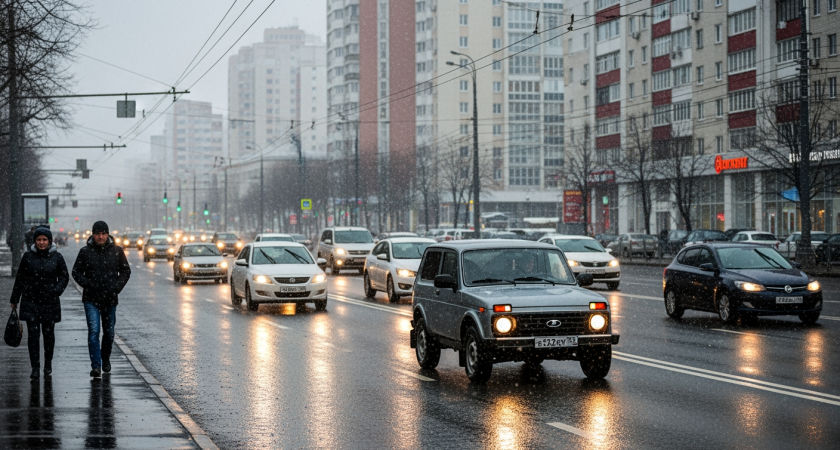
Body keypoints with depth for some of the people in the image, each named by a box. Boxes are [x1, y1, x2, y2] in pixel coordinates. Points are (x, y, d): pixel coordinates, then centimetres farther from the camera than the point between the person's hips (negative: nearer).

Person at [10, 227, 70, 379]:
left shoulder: (56, 257, 0)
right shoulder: (28, 256, 1)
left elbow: (64, 277, 6)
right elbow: (20, 278, 7)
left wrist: (56, 291, -12)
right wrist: (15, 299, 8)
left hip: (50, 302, 0)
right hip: (30, 301, 0)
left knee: (48, 334, 8)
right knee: (33, 334, -6)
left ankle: (48, 364, 24)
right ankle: (35, 367, -2)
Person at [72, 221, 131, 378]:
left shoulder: (117, 251, 2)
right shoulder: (85, 252, -1)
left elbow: (126, 271, 11)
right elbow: (76, 272, 6)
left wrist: (117, 286, -3)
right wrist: (87, 284, -9)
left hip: (110, 299, 2)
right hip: (91, 299, -2)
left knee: (109, 332, 12)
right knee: (93, 331, -14)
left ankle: (106, 359, 35)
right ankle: (96, 366, -18)